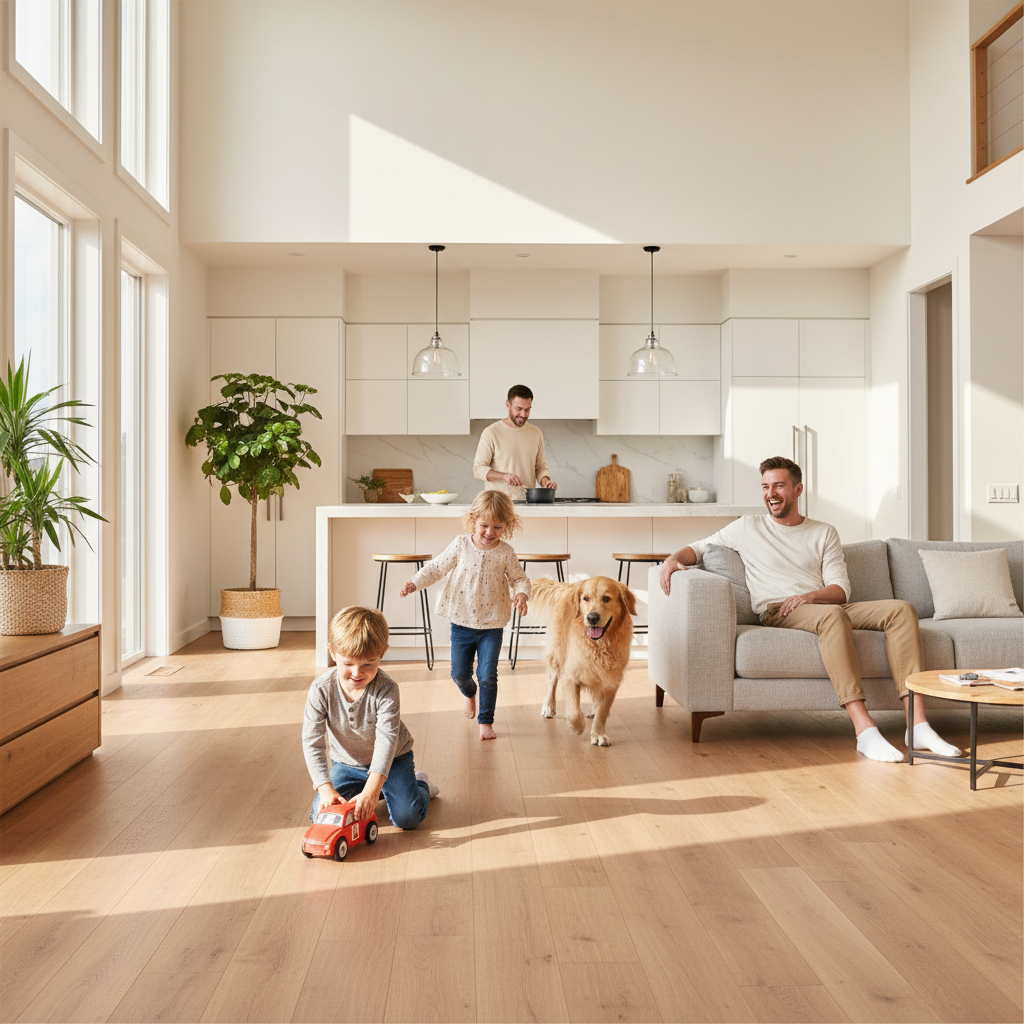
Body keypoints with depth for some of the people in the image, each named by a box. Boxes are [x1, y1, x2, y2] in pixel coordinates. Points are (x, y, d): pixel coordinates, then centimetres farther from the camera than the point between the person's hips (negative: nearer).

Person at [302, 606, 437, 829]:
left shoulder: (386, 689, -29)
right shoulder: (321, 689, -23)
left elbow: (387, 739, -35)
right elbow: (312, 741, -23)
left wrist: (372, 788, -45)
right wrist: (325, 788, -34)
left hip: (391, 760, -3)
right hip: (346, 763, 3)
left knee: (407, 817, -17)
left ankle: (420, 784, 20)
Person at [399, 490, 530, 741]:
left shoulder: (505, 553, -6)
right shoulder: (460, 545, -6)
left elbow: (519, 578, 2)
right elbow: (436, 567, 1)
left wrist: (522, 594, -20)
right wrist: (414, 583, -11)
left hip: (492, 625, -1)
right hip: (461, 623, 1)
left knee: (487, 676, -2)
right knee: (459, 673, 10)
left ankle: (485, 721, 17)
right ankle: (469, 693, 46)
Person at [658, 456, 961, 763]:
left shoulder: (824, 533, 21)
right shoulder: (748, 527, 16)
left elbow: (841, 590, 11)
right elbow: (698, 548, 17)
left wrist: (811, 596, -12)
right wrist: (672, 559, -7)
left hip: (825, 608, 4)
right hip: (776, 612, -4)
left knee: (902, 609, -19)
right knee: (833, 616, -38)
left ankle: (918, 724, -28)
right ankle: (864, 730, -45)